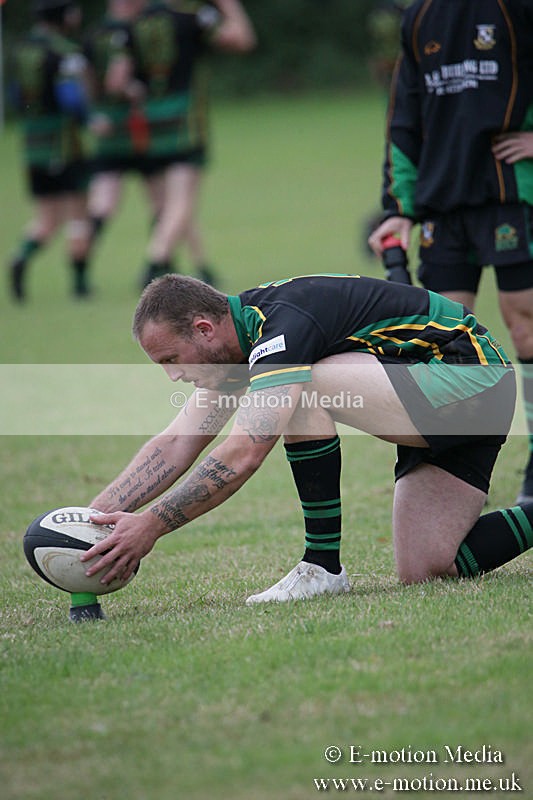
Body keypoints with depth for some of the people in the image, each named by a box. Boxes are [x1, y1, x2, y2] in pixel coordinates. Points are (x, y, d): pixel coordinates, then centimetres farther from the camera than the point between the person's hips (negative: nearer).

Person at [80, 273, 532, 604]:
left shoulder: (284, 322, -24)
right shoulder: (246, 329, 6)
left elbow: (242, 456, -34)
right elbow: (177, 444, 5)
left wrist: (151, 525, -32)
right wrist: (94, 514, -6)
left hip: (470, 376, -10)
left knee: (304, 390, -24)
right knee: (425, 572, 0)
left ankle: (323, 567, -14)